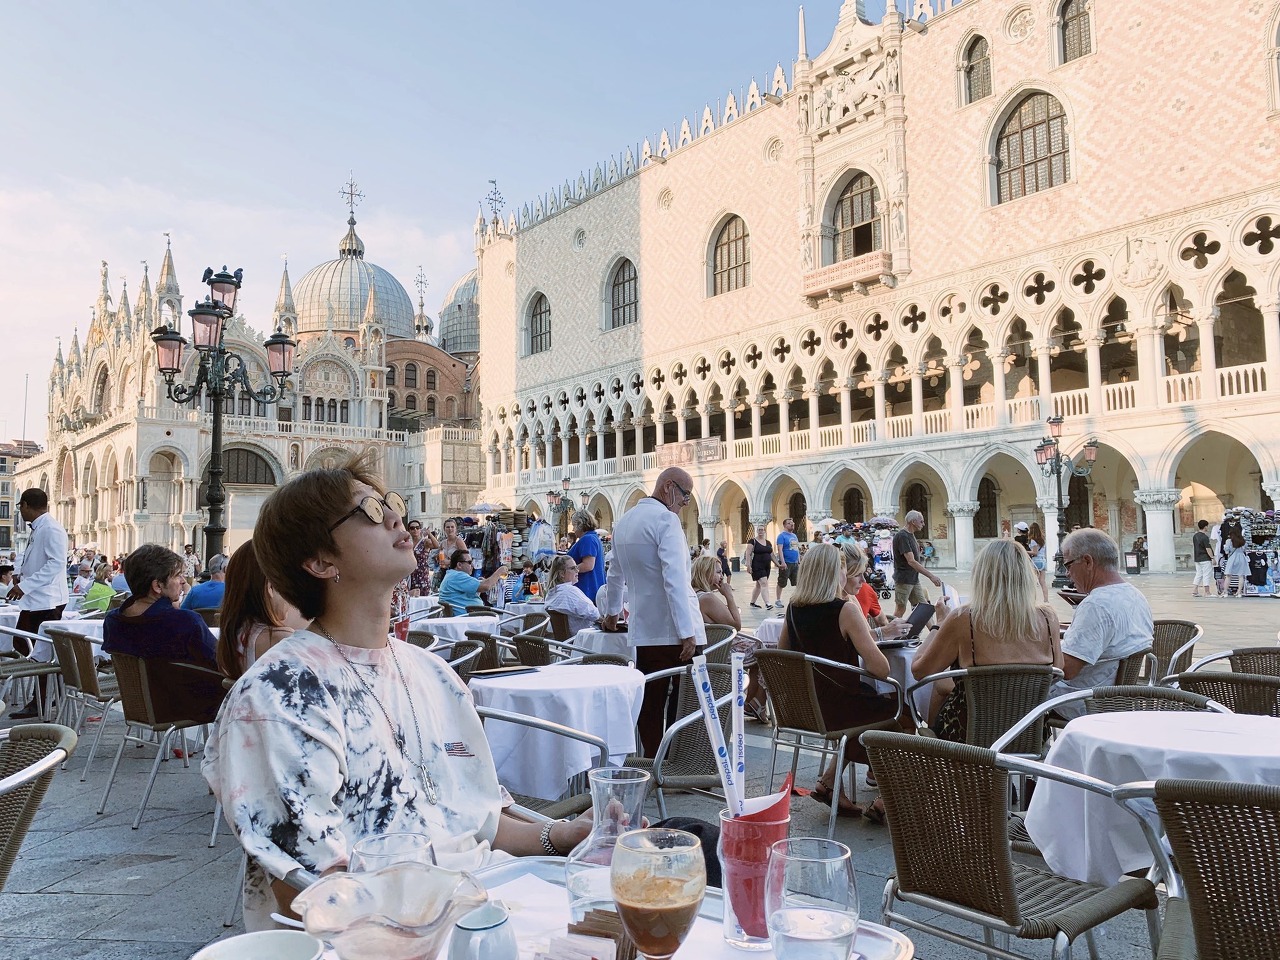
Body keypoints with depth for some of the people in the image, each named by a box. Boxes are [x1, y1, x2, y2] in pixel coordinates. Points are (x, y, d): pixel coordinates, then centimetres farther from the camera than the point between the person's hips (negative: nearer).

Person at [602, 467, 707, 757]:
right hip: (675, 630, -7)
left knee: (650, 704, 10)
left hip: (644, 631, 7)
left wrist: (612, 612, 42)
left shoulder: (623, 522, 15)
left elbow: (615, 574, 28)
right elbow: (675, 579, -20)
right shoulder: (666, 519, -11)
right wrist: (688, 632, -21)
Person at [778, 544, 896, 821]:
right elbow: (881, 669, -23)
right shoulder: (845, 610, -18)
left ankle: (828, 781, 21)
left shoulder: (792, 609, 0)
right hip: (839, 708, -6)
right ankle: (884, 802, 18)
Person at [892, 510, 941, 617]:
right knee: (900, 609, -3)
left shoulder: (911, 535, 13)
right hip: (904, 580, -9)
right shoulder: (902, 536, -18)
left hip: (914, 579, 9)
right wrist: (931, 576, -27)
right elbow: (911, 561, -25)